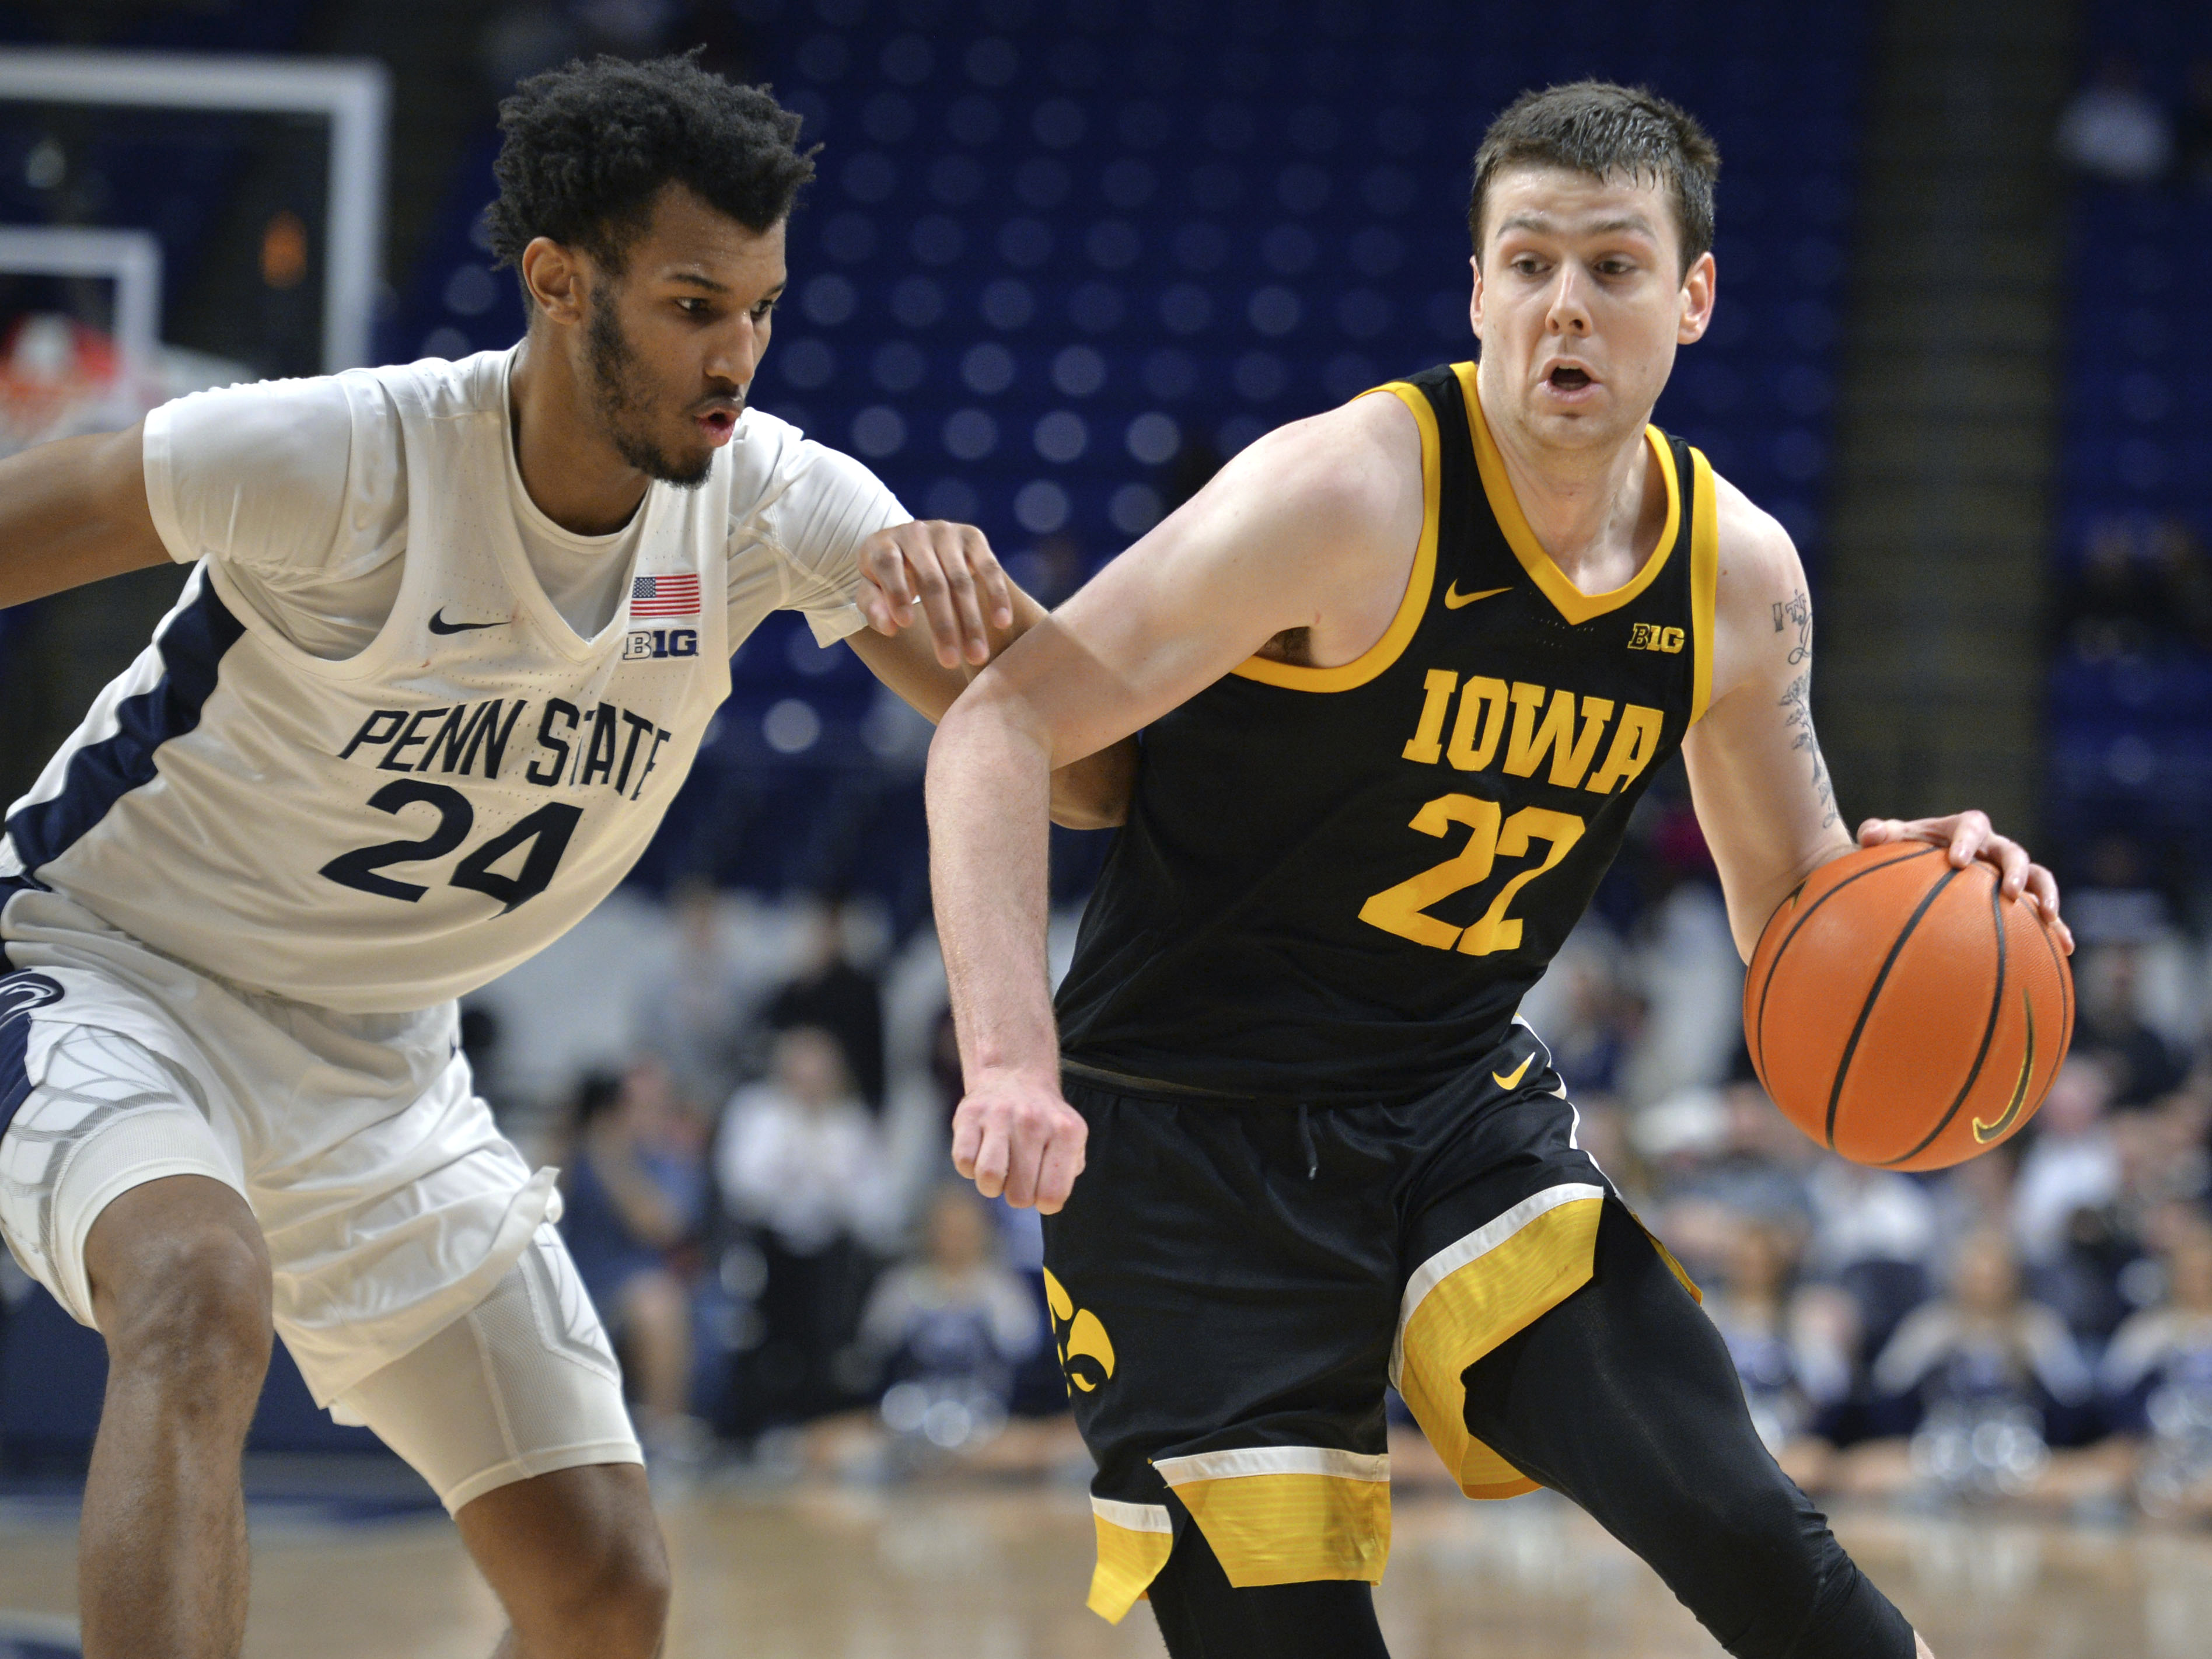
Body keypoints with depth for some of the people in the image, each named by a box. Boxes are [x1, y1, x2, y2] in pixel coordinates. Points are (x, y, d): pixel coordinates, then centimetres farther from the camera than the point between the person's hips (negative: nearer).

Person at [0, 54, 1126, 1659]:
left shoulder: (768, 501, -12)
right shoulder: (348, 459, -25)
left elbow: (1081, 773, -16)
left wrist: (958, 580, -37)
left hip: (378, 1061, 6)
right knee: (203, 1299, -39)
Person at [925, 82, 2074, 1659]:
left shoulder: (1740, 573, -1)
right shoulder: (1349, 496, -19)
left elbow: (1792, 898, 14)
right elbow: (1003, 728, -21)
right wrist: (1012, 1061, -34)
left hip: (1462, 1111, 4)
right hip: (1194, 1141, -4)